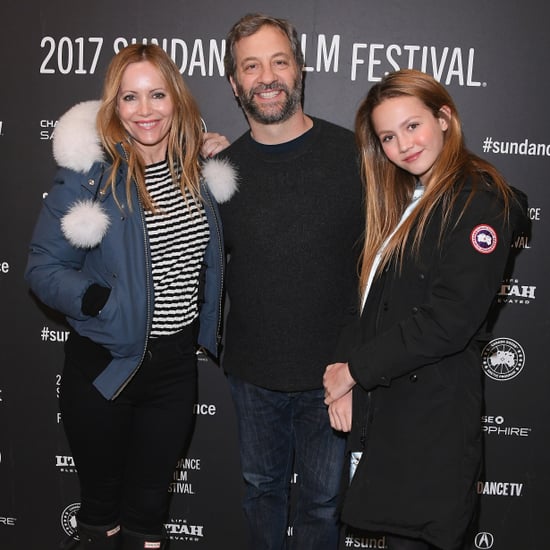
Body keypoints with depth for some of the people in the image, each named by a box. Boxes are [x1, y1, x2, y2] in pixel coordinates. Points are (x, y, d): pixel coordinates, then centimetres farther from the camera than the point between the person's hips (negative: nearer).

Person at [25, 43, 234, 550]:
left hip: (177, 363, 4)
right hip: (106, 367, -3)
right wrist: (101, 303, -26)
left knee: (149, 508, 20)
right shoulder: (89, 172, -15)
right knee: (102, 505, 19)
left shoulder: (193, 168, -1)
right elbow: (43, 269, -11)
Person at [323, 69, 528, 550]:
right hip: (383, 404, 8)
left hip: (433, 416, -7)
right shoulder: (401, 201, 14)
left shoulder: (481, 200, -12)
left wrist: (356, 369, -13)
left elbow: (449, 321, -20)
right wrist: (347, 379, -3)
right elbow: (371, 302, 9)